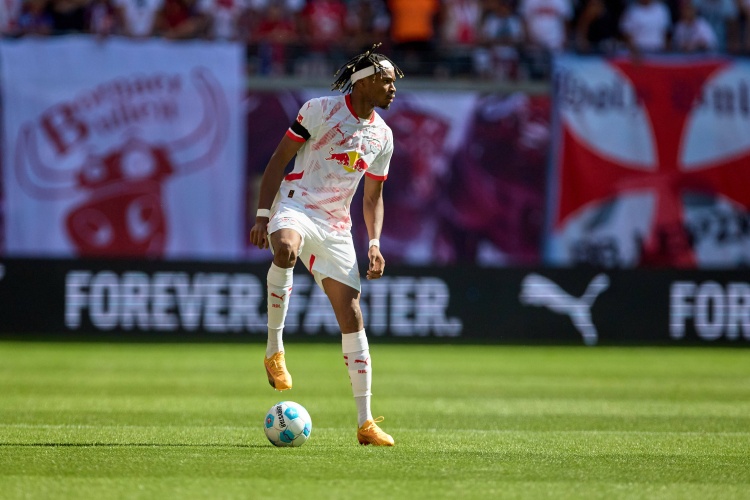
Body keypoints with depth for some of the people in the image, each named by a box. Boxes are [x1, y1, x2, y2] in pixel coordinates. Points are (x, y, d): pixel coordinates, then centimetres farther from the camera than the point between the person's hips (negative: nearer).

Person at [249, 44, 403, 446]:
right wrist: (263, 215, -13)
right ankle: (274, 349, -25)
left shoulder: (382, 136, 12)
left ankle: (365, 422, 0)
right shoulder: (321, 109, -5)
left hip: (336, 226, 5)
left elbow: (373, 197, 21)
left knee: (351, 314, -3)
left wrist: (374, 243, 5)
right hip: (295, 206, -5)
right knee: (285, 249, -42)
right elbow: (278, 160, -4)